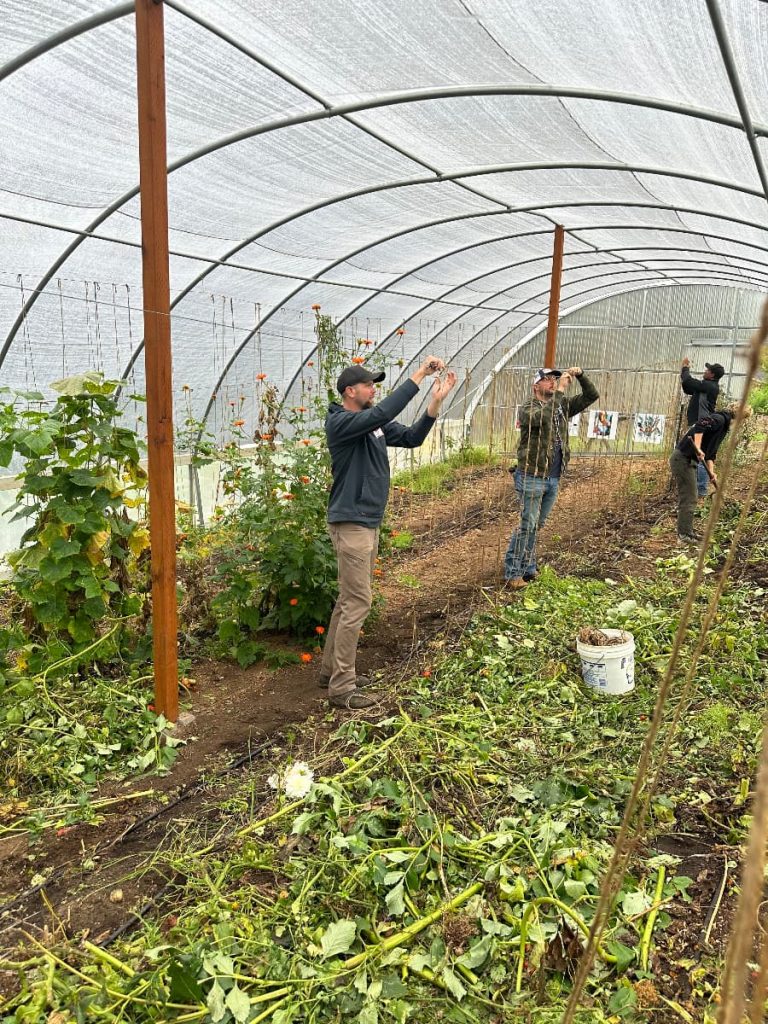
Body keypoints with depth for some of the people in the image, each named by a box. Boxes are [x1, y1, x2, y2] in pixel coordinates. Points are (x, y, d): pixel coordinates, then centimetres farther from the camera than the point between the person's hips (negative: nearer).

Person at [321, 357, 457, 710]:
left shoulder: (375, 424, 9)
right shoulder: (339, 423, -16)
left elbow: (411, 437, 8)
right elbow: (382, 413, -31)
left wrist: (436, 401, -3)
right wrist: (419, 374, -28)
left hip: (368, 522, 9)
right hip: (351, 524, -9)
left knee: (348, 600, 15)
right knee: (357, 603, -7)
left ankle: (332, 670, 27)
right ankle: (341, 687, 2)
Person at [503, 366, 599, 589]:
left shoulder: (563, 406, 12)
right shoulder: (528, 409, -7)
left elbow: (591, 396, 13)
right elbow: (543, 418, -29)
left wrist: (581, 375, -3)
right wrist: (560, 391, -24)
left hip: (553, 479, 7)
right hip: (531, 477, -7)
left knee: (537, 526, 13)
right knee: (526, 526, -7)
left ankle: (528, 570, 22)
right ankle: (512, 574, -1)